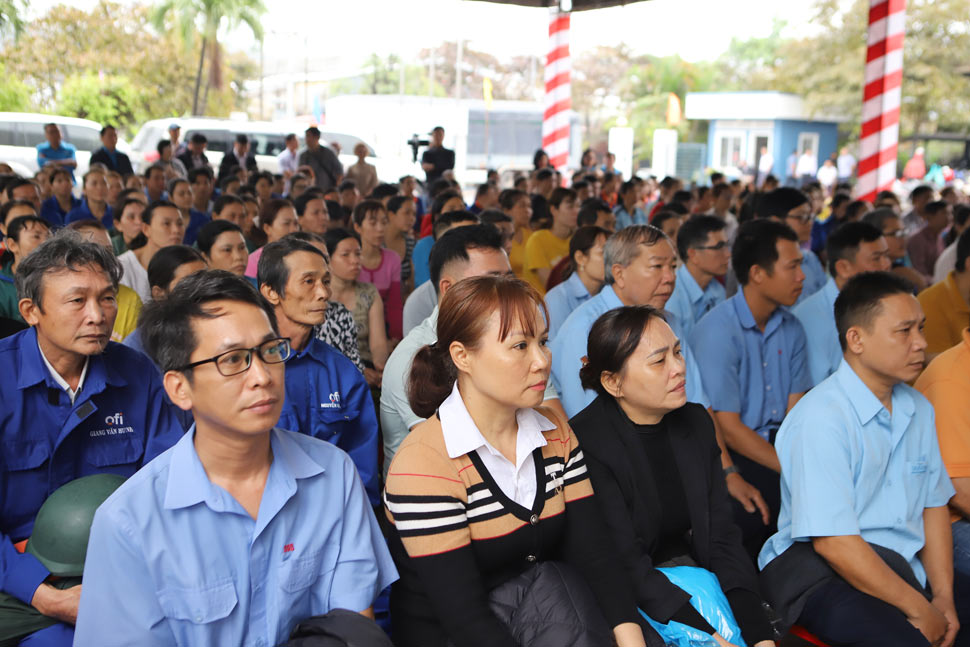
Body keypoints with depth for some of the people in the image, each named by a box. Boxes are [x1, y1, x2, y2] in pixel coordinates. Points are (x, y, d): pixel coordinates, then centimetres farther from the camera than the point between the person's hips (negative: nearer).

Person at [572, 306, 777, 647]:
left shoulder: (696, 421, 4)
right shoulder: (585, 443, -16)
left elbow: (721, 536, 0)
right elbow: (625, 564, -18)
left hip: (694, 574, 6)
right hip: (630, 598, -5)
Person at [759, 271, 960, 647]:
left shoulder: (917, 409, 12)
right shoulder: (821, 418, -15)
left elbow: (933, 504, 14)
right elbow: (833, 541, -18)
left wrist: (943, 598, 2)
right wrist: (919, 610, -12)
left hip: (901, 569, 8)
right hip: (816, 567, -7)